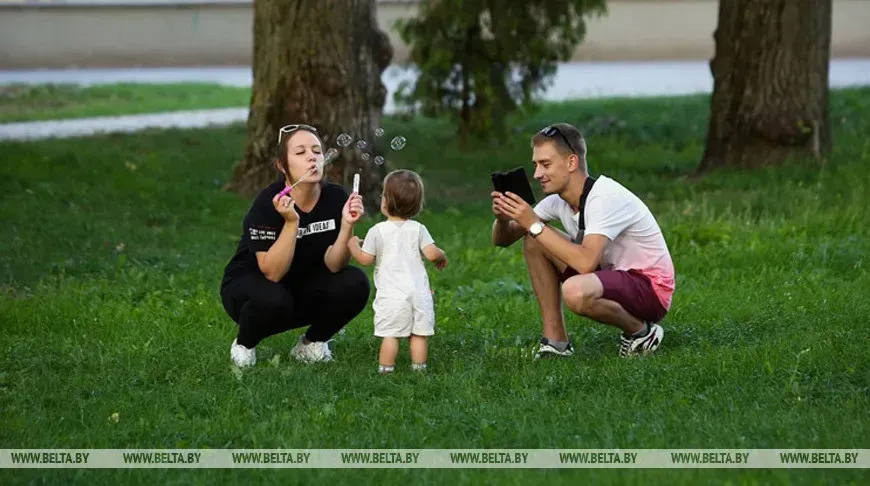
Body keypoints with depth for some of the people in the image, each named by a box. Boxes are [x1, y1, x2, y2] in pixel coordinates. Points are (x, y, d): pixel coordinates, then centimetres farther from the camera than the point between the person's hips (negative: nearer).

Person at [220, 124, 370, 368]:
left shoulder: (336, 197, -13)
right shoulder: (268, 203, -25)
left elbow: (333, 265, -15)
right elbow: (273, 273, -29)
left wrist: (347, 225, -31)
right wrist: (291, 222, -39)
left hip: (303, 290, 4)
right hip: (249, 284, -4)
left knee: (354, 284, -22)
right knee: (273, 300, -37)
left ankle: (310, 344, 4)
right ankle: (244, 345, -3)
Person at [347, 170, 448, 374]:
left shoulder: (377, 231, -2)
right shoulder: (418, 229, 2)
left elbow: (365, 259, 1)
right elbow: (432, 253, -4)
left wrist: (353, 245, 20)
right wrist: (442, 256, 18)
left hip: (391, 294, -2)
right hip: (419, 293, 2)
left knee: (390, 334, -3)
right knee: (419, 334, 6)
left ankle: (385, 369, -4)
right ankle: (418, 367, 8)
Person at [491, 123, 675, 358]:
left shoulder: (606, 197, -25)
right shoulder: (558, 200, -1)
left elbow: (586, 262, -39)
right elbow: (502, 240, 4)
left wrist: (534, 224, -33)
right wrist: (502, 218, -20)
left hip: (651, 288, -8)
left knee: (575, 291, -37)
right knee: (534, 241, -4)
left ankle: (641, 331, -8)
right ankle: (555, 340, -2)